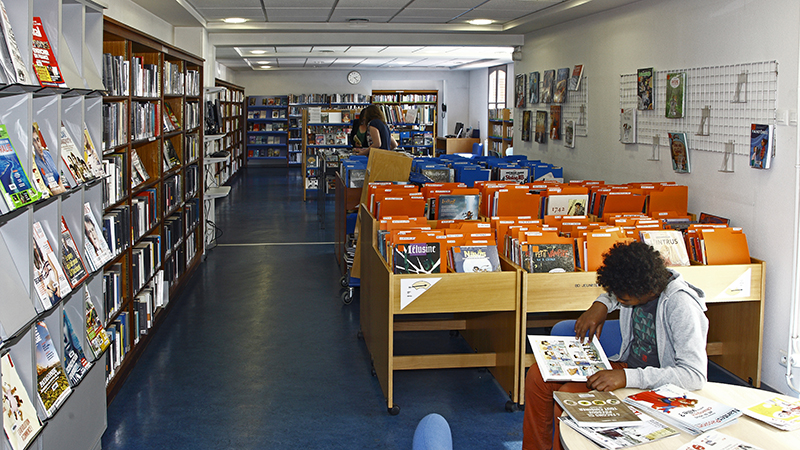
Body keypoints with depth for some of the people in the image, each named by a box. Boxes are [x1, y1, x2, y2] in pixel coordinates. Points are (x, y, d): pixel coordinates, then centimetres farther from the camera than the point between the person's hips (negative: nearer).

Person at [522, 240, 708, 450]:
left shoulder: (682, 307, -27)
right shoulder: (634, 286, -6)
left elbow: (696, 376, -32)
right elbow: (614, 292, 22)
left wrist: (627, 377, -35)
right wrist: (602, 304, -2)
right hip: (627, 366, 8)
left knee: (569, 395, -27)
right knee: (538, 376, -2)